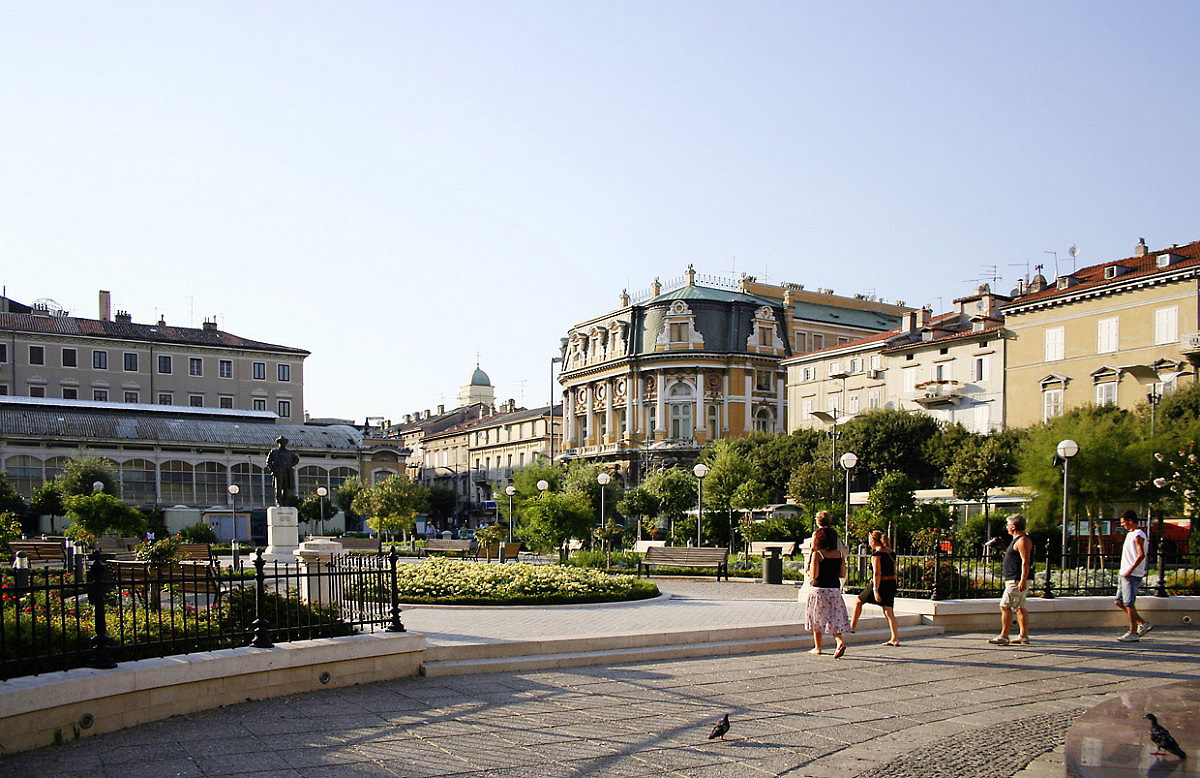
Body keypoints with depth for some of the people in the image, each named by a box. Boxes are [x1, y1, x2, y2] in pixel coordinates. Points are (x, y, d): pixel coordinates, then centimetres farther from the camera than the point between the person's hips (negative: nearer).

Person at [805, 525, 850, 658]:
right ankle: (840, 642, -13)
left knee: (817, 619, 10)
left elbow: (813, 575, -15)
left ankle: (818, 648, 18)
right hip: (835, 589, 4)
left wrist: (807, 572, 5)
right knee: (834, 617, 9)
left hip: (819, 590, -4)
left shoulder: (817, 554, -12)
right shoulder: (840, 554, 3)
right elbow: (843, 574, 5)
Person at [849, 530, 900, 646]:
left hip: (881, 584, -7)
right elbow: (894, 572, 17)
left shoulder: (876, 554, -13)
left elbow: (877, 574, -20)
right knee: (889, 611, 6)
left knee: (858, 602, 12)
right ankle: (895, 639, 0)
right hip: (892, 584, 7)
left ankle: (852, 626, 19)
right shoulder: (891, 553, 11)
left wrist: (875, 590, -22)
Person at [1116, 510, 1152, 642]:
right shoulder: (1130, 534, 19)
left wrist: (1130, 570, -23)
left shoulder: (1138, 535, -12)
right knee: (1120, 602, 11)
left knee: (1129, 603, -7)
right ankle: (1144, 624, 19)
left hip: (1132, 575, -10)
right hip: (1125, 574, 10)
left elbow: (1141, 555, -21)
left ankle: (1133, 633, 0)